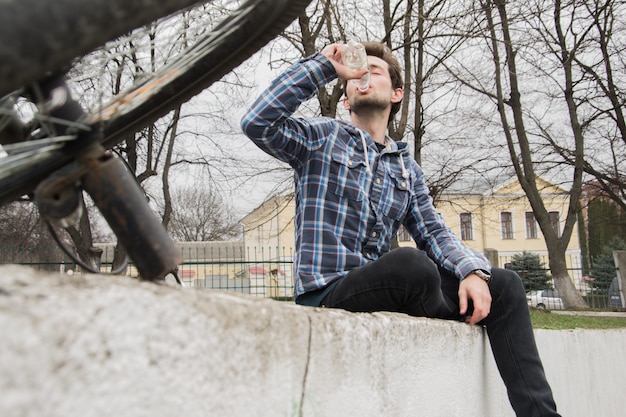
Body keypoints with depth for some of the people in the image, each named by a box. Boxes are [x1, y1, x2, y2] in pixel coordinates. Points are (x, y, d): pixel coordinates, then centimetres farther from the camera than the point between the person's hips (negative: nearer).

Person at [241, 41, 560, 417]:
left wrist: (473, 270, -10)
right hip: (326, 294, -6)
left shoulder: (406, 168, 18)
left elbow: (433, 232, 11)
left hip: (381, 287, 6)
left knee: (504, 284, -4)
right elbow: (258, 123, -13)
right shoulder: (322, 137, 4)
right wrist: (324, 66, -11)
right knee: (411, 263, -36)